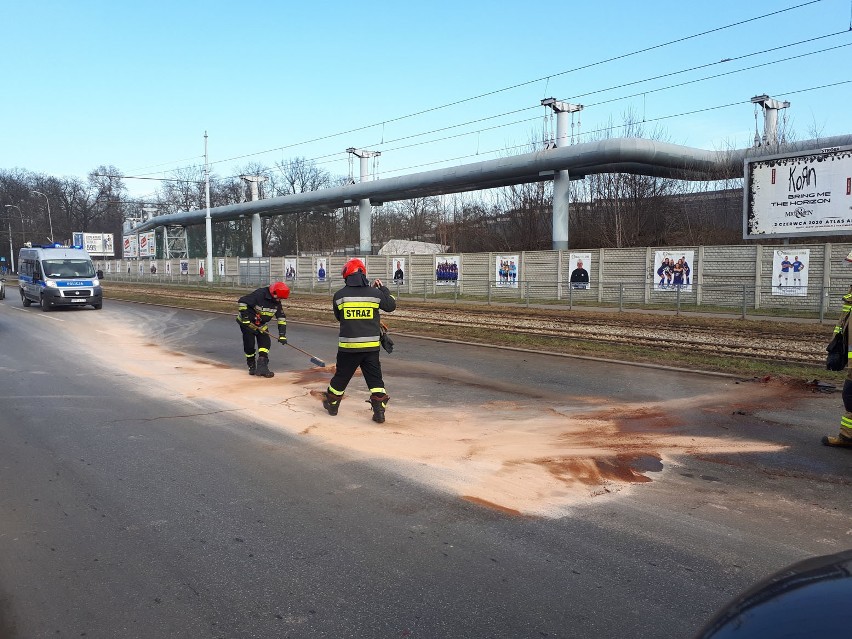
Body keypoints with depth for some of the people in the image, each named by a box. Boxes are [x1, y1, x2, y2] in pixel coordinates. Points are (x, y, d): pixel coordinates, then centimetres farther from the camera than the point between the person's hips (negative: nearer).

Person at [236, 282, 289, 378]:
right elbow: (241, 302, -27)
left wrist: (282, 334, -9)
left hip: (261, 324, 6)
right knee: (249, 344, -5)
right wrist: (245, 317, -26)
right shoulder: (259, 294, -28)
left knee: (265, 342, -9)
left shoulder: (276, 302, -6)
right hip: (247, 322, -6)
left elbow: (281, 317, -2)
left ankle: (262, 366, -12)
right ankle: (252, 366, 14)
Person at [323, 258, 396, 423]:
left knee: (342, 376, 15)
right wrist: (383, 288, 21)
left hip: (348, 345, 0)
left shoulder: (339, 295, -5)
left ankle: (332, 404, 33)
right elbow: (391, 306, 11)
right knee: (375, 378, 8)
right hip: (371, 345, 0)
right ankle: (379, 411, 3)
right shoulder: (375, 293, -4)